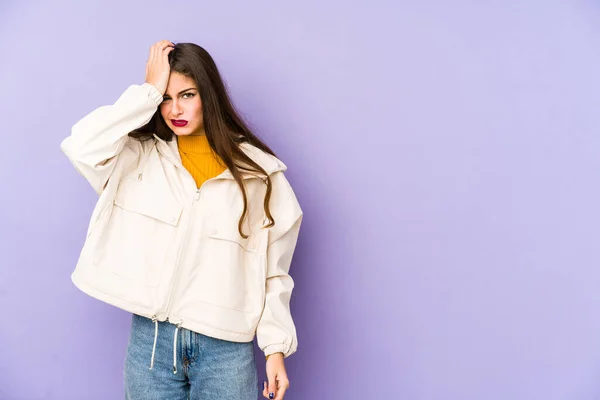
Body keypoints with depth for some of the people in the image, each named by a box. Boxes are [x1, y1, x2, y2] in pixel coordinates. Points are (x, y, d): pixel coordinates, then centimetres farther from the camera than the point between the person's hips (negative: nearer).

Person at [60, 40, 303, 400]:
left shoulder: (256, 169, -2)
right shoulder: (140, 158, 1)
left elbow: (272, 267, -1)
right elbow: (82, 147, -19)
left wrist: (276, 346, -5)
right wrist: (149, 91, -12)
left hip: (225, 346, -1)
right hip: (150, 339, 2)